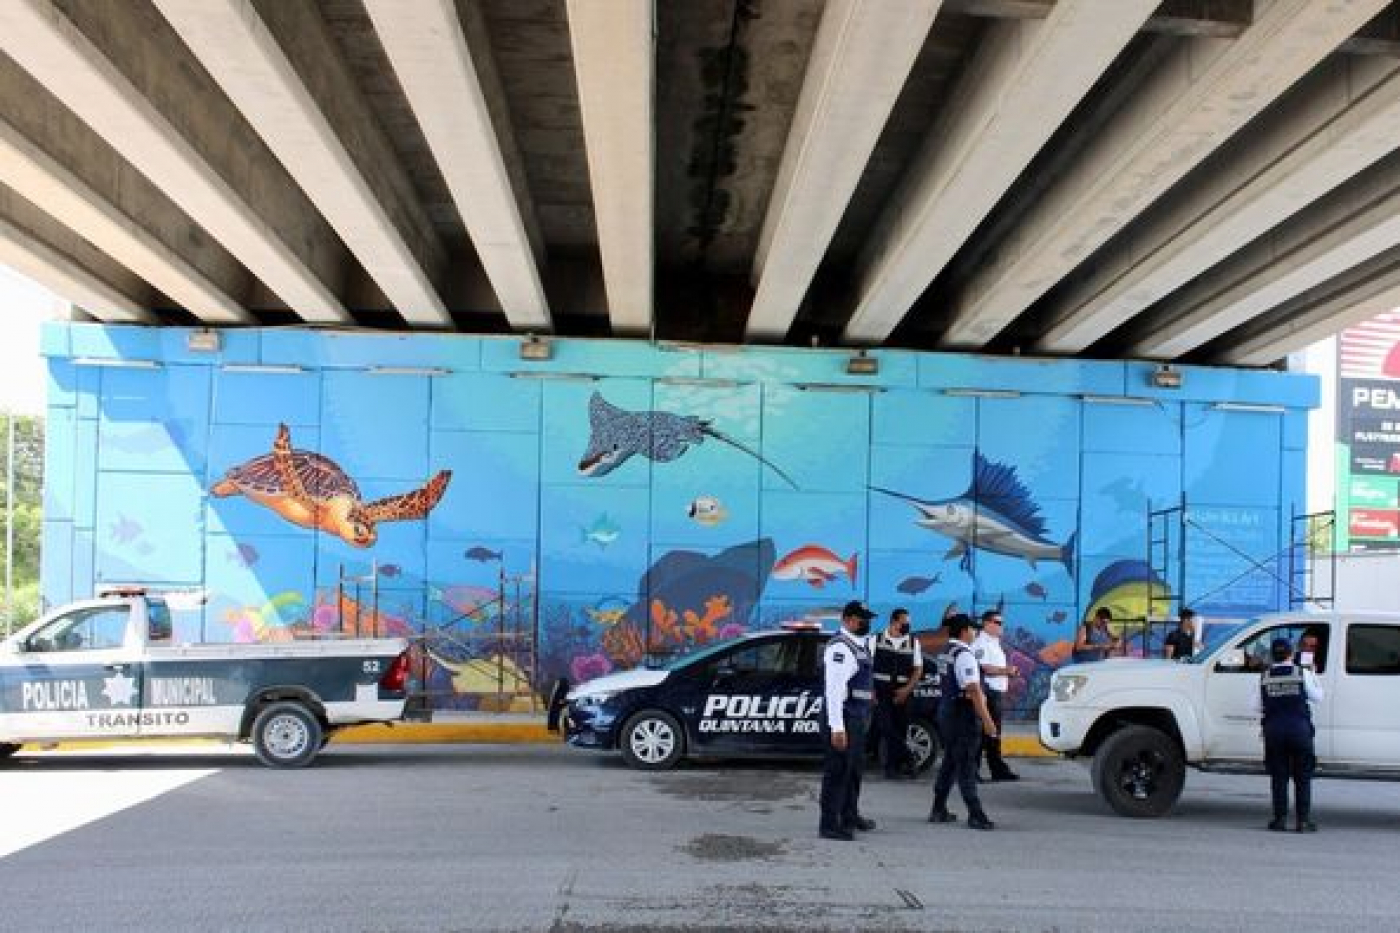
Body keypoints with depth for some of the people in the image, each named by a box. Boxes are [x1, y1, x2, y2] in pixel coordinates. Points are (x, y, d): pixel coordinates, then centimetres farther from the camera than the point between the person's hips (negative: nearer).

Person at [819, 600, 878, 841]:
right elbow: (833, 689, -24)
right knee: (838, 770, -5)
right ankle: (829, 824, 2)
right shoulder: (840, 647, -17)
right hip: (843, 719, -10)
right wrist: (837, 727, -27)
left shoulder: (859, 646, 15)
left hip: (858, 719, 10)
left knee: (855, 768, 20)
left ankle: (850, 816, 35)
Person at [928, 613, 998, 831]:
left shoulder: (946, 652, 10)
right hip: (963, 715, -9)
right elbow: (973, 691, -24)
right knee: (966, 765, -4)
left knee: (950, 762, 16)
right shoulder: (964, 654, -18)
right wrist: (987, 721, -23)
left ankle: (938, 810, 22)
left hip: (947, 711, 9)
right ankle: (975, 815, 1)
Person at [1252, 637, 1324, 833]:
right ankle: (1303, 819, 5)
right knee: (1302, 776, 7)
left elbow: (1257, 706, 2)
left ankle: (1280, 818, 7)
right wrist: (1313, 677, 20)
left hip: (1273, 729, 1)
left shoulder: (1264, 677, 0)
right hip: (1300, 728, -1)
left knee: (1278, 776, 7)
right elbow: (1317, 696, 7)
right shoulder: (1303, 674, -3)